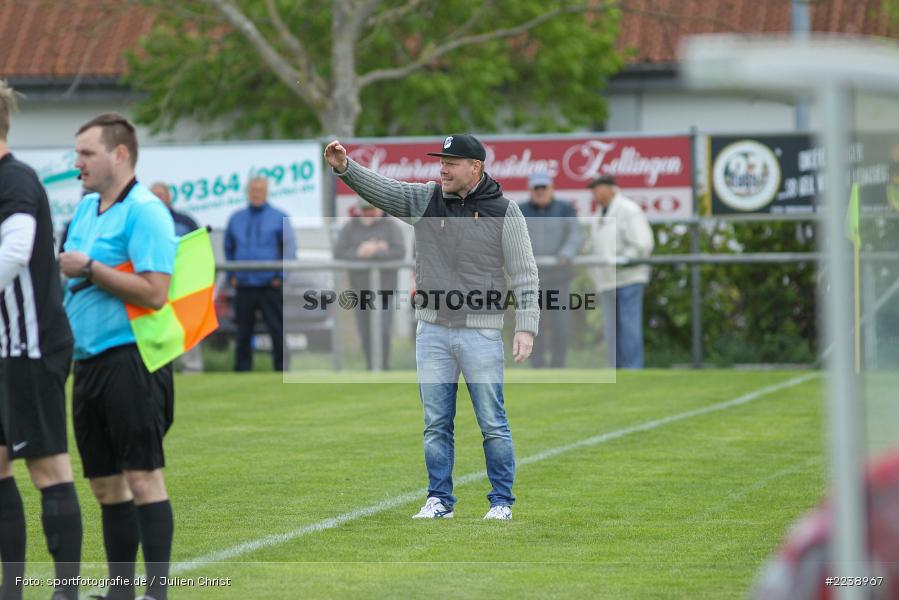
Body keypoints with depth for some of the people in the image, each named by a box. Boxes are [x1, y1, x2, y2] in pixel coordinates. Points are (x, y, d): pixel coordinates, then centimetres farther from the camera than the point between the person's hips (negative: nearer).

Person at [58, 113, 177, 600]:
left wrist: (89, 268, -17)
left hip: (129, 360, -9)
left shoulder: (144, 212, -11)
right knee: (105, 483, 11)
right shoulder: (87, 207, 16)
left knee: (142, 477, -9)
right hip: (88, 360, 9)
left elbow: (154, 292, -21)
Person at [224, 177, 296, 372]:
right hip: (243, 285, 3)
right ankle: (242, 369, 13)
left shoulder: (279, 218, 2)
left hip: (270, 285, -3)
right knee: (243, 333, 7)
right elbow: (228, 248, 18)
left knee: (278, 330, -4)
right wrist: (231, 275, 7)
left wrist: (281, 276, -7)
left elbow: (290, 248, 0)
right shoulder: (236, 219, 13)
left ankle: (282, 368, 1)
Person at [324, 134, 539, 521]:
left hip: (481, 333, -3)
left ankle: (502, 501, 10)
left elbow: (524, 273, -4)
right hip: (432, 331, 3)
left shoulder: (503, 213, -4)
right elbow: (378, 189, -5)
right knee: (436, 423, 7)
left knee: (493, 423, 0)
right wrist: (344, 167, -23)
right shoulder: (424, 200, 5)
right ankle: (439, 500, 15)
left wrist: (526, 327, -12)